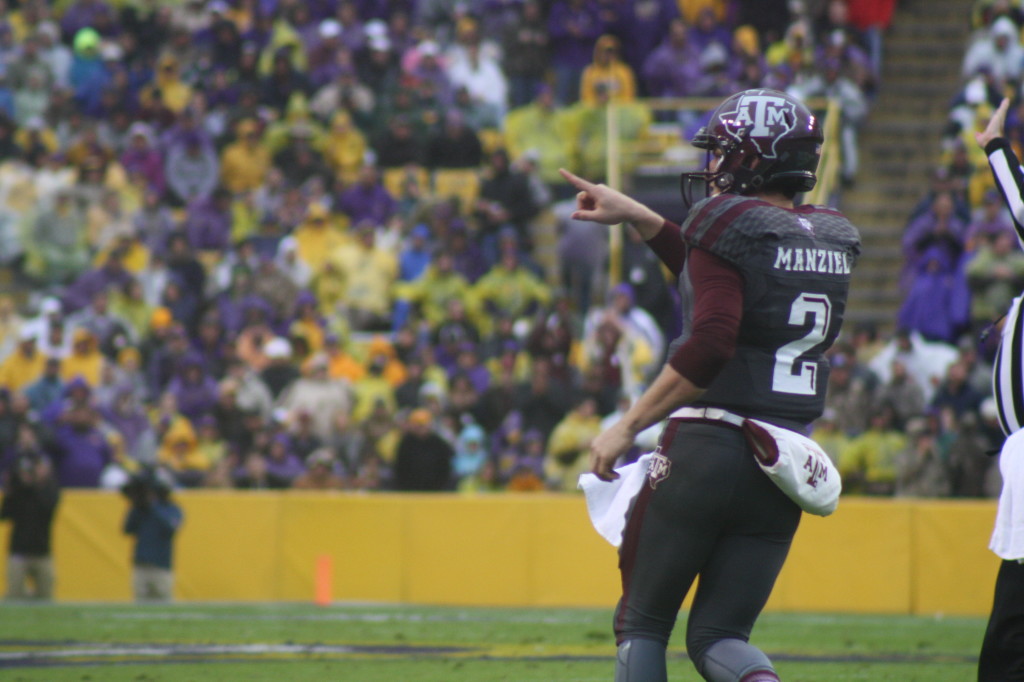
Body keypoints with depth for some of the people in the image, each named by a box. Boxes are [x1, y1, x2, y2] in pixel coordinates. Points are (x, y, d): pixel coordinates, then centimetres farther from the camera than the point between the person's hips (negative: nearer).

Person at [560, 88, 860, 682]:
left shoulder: (727, 223, -9)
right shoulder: (835, 238, 13)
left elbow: (710, 345, -21)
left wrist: (630, 426, -15)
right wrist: (637, 217, 28)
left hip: (705, 451, -6)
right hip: (784, 468, 6)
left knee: (642, 622, 9)